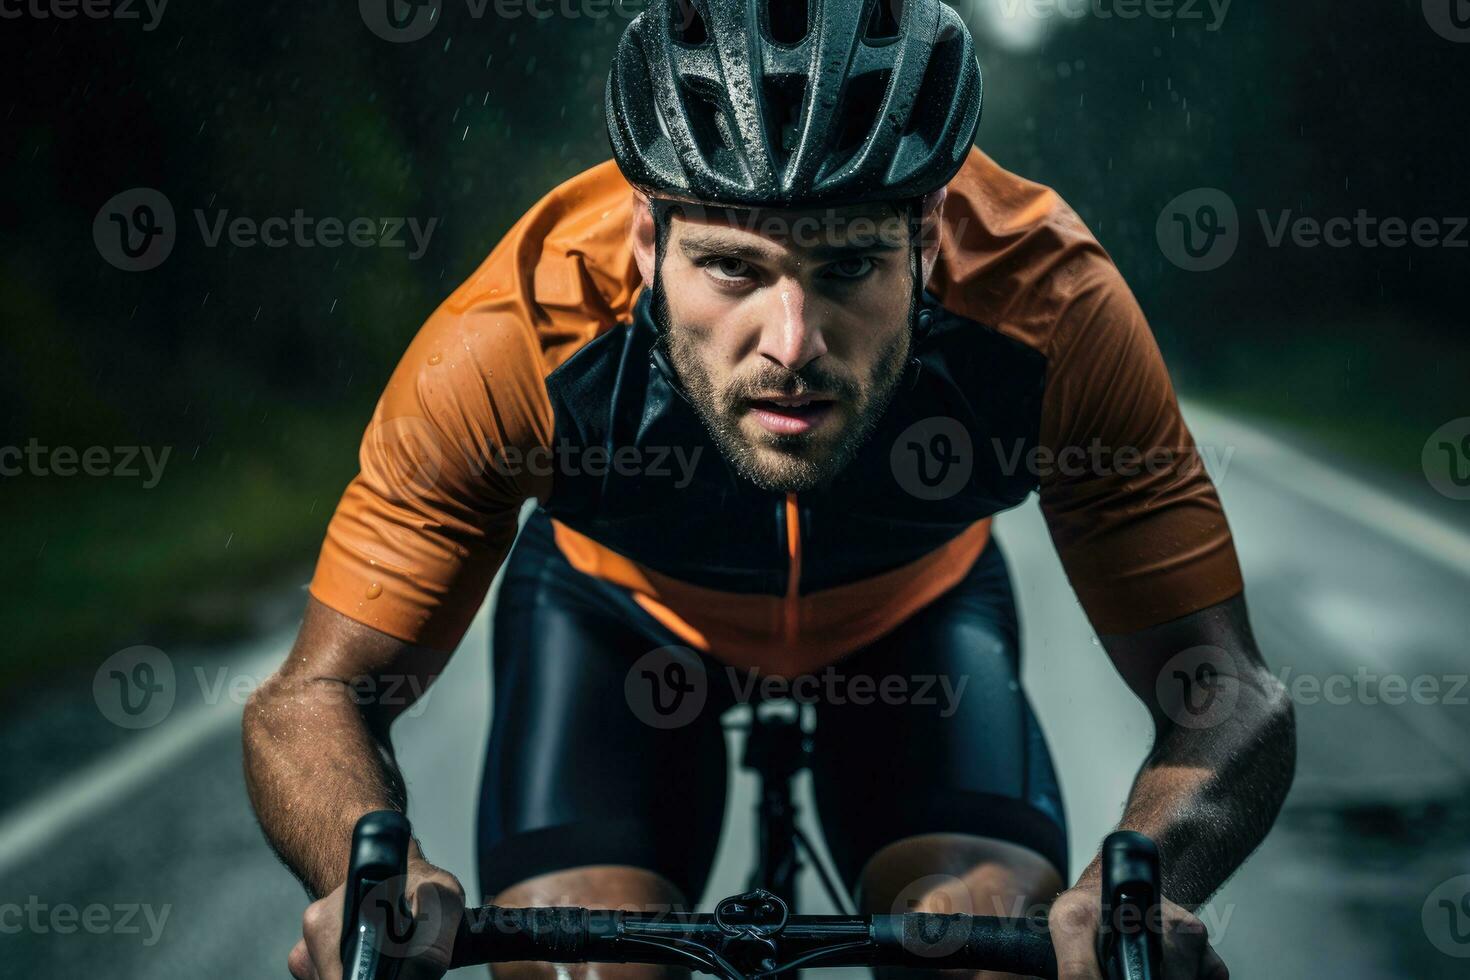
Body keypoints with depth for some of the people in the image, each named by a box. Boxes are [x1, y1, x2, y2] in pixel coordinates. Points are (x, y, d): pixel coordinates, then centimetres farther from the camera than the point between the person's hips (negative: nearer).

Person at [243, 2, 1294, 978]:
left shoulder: (1049, 305, -37)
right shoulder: (519, 337, -38)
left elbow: (1230, 691, -32)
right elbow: (316, 698, -30)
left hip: (915, 611, 1)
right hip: (619, 608, 0)